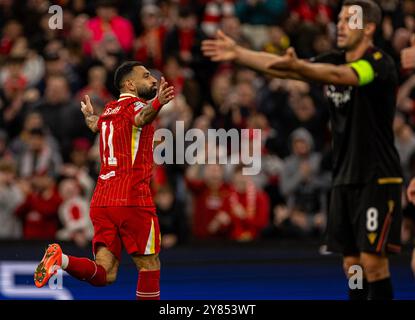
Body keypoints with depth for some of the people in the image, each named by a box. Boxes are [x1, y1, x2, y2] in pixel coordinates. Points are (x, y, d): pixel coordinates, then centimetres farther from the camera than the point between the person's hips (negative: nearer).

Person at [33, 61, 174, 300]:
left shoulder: (109, 111, 20)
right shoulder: (135, 104, -4)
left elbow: (95, 124, 44)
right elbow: (140, 118, -30)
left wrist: (89, 114, 68)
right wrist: (157, 103, -52)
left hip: (103, 200, 7)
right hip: (133, 199, -7)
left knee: (104, 274, 1)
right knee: (150, 265, 3)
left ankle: (62, 260, -21)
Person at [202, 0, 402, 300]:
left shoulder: (379, 63, -13)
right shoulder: (335, 59, 10)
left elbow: (338, 75, -32)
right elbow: (282, 67, 7)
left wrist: (299, 66, -47)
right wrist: (238, 53, -2)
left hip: (377, 179, -7)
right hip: (345, 177, 7)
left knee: (372, 259, -10)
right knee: (351, 262, 7)